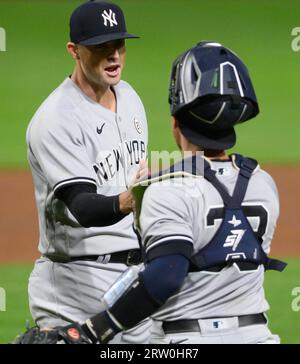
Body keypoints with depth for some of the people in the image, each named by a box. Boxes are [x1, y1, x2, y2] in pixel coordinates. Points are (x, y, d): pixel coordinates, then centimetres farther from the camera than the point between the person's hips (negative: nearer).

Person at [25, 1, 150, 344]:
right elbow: (81, 207, -29)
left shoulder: (129, 97, 9)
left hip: (136, 274, 8)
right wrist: (125, 202, -49)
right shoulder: (55, 119, -19)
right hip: (77, 279, -8)